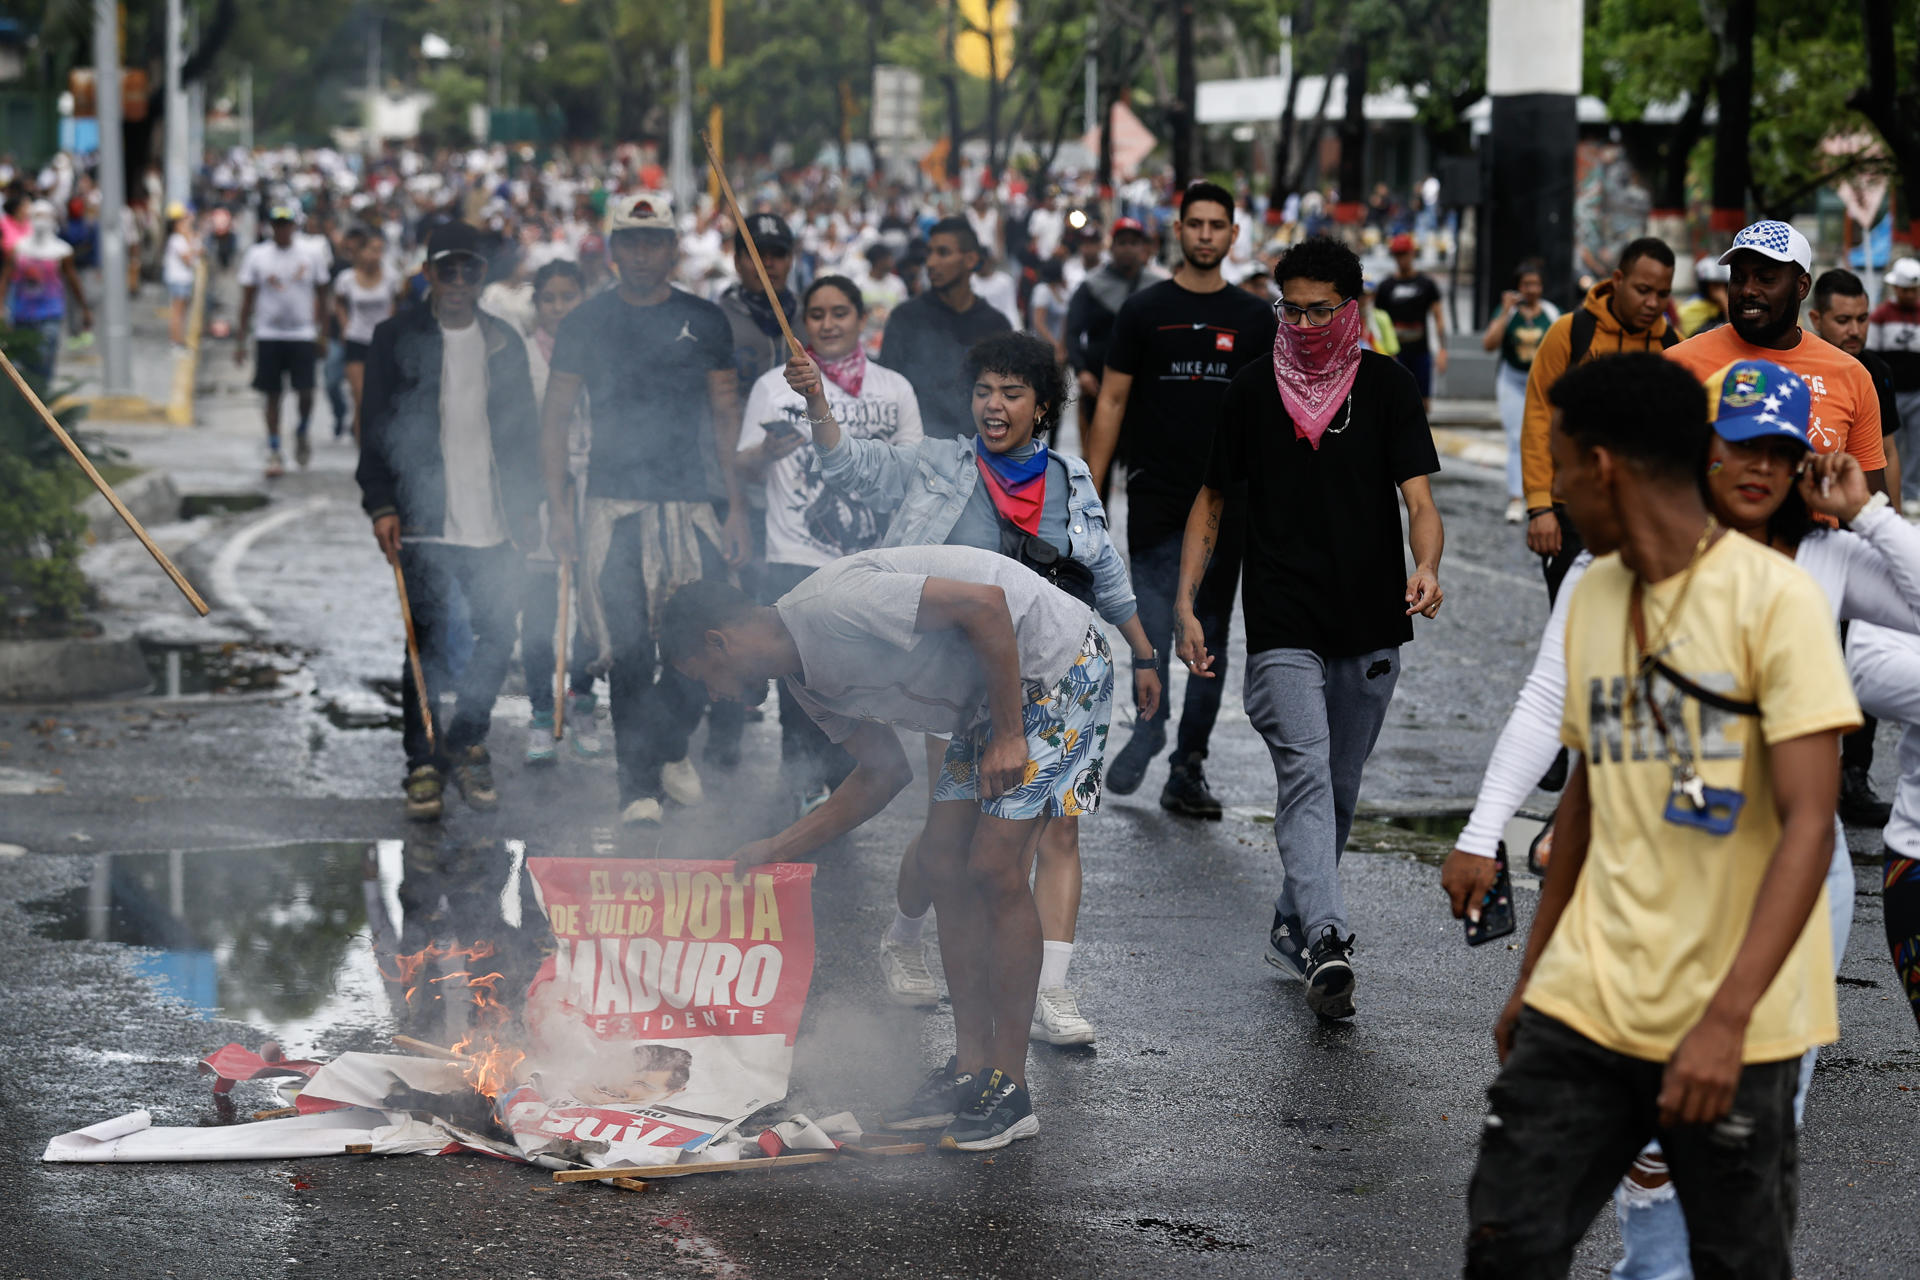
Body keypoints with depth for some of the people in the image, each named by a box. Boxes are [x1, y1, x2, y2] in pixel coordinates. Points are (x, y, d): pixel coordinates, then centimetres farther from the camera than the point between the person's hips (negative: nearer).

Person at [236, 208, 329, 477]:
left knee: (305, 392, -8)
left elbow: (321, 295, 13)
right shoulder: (256, 256, 2)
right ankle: (274, 452, 11)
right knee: (273, 395, 2)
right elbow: (247, 300, 4)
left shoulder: (308, 257, 4)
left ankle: (301, 433, 22)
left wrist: (322, 330, 9)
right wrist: (240, 340, 1)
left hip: (303, 335, 0)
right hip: (268, 335, 0)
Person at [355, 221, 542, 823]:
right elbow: (376, 427, 1)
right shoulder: (396, 337, 3)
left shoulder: (505, 342, 12)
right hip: (423, 521, -3)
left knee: (499, 635, 3)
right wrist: (382, 505, -7)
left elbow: (525, 429, 16)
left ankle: (465, 744, 22)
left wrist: (529, 505, 10)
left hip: (494, 523, 3)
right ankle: (423, 764, 7)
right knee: (427, 642, -2)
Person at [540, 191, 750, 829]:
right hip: (612, 506, -1)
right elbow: (555, 417, 7)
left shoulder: (704, 321, 9)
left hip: (688, 502, 1)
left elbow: (727, 417, 11)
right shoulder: (587, 322, 6)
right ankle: (638, 786, 1)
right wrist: (557, 506, -2)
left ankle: (669, 746, 20)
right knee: (628, 653, -6)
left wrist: (737, 508, 4)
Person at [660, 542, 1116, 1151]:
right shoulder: (803, 675, 7)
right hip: (993, 690, 10)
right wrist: (780, 849, 12)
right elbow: (884, 771, 16)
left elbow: (984, 603, -27)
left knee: (994, 869, -12)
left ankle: (1009, 1092, -5)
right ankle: (971, 1071, 12)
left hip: (1061, 663, -10)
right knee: (946, 861, 7)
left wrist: (1008, 735, -24)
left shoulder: (834, 602, -24)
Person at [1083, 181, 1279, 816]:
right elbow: (1112, 402, 3)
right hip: (1156, 497, -2)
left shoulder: (1254, 318, 8)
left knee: (1209, 639, 5)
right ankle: (1147, 730, 15)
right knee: (1151, 627, -10)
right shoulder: (1144, 310, 3)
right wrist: (1090, 493, -4)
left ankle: (1188, 768, 11)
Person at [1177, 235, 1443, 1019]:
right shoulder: (1254, 391, 4)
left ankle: (1292, 925, 30)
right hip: (1282, 624, -2)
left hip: (1371, 628, 2)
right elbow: (1212, 500, 13)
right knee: (1306, 772, -18)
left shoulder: (1387, 387, 1)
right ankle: (1327, 942, -30)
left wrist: (1426, 565, -28)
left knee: (1339, 788, 12)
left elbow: (1418, 496, -7)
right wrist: (1187, 603, 6)